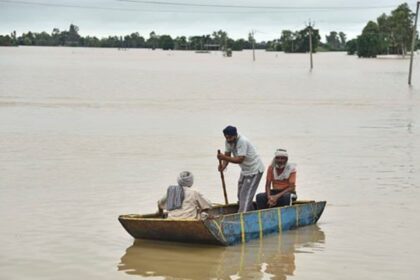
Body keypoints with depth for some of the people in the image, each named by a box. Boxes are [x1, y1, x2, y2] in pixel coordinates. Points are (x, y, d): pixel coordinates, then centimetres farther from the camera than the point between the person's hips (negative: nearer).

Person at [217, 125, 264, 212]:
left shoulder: (242, 141, -30)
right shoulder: (228, 142, -5)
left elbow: (240, 160, -35)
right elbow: (227, 155, -5)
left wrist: (224, 157, -45)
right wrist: (223, 165, -26)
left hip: (255, 170, -10)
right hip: (245, 170, 10)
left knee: (246, 195, -14)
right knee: (241, 195, 14)